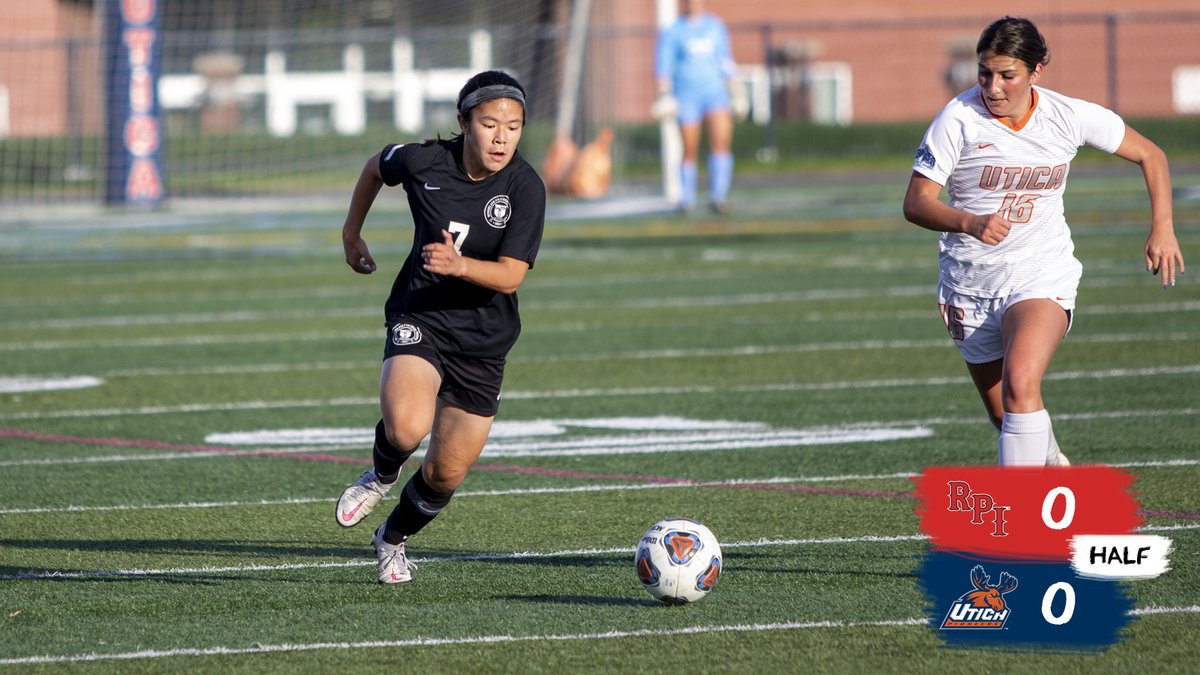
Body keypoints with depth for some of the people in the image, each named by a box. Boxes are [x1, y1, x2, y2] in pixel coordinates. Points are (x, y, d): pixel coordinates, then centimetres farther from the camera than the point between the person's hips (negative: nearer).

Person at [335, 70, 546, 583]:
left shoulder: (525, 188, -14)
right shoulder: (424, 162, -11)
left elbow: (510, 275, -19)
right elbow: (377, 167, 13)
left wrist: (459, 266, -38)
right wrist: (351, 233, 22)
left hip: (482, 341, 1)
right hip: (419, 319, -1)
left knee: (447, 473, 7)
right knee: (407, 428, -30)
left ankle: (393, 540, 38)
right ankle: (381, 476, 6)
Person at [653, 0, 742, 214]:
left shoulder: (715, 26, 13)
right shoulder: (672, 32, 1)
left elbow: (726, 62, 18)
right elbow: (663, 66, -4)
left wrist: (735, 92, 17)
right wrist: (664, 95, -15)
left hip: (715, 92, 2)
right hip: (687, 97, -2)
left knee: (722, 140, -16)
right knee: (690, 151, -1)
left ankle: (718, 197, -16)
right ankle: (687, 199, 14)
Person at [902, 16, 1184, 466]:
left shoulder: (1070, 116, -9)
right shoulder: (958, 119, -13)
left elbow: (1149, 155, 6)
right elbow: (916, 203, -16)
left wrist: (1162, 227, -4)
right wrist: (969, 222, -35)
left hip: (1042, 275, -1)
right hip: (970, 280, 2)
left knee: (1020, 384, -28)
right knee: (1004, 416, 12)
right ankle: (1052, 464, 43)